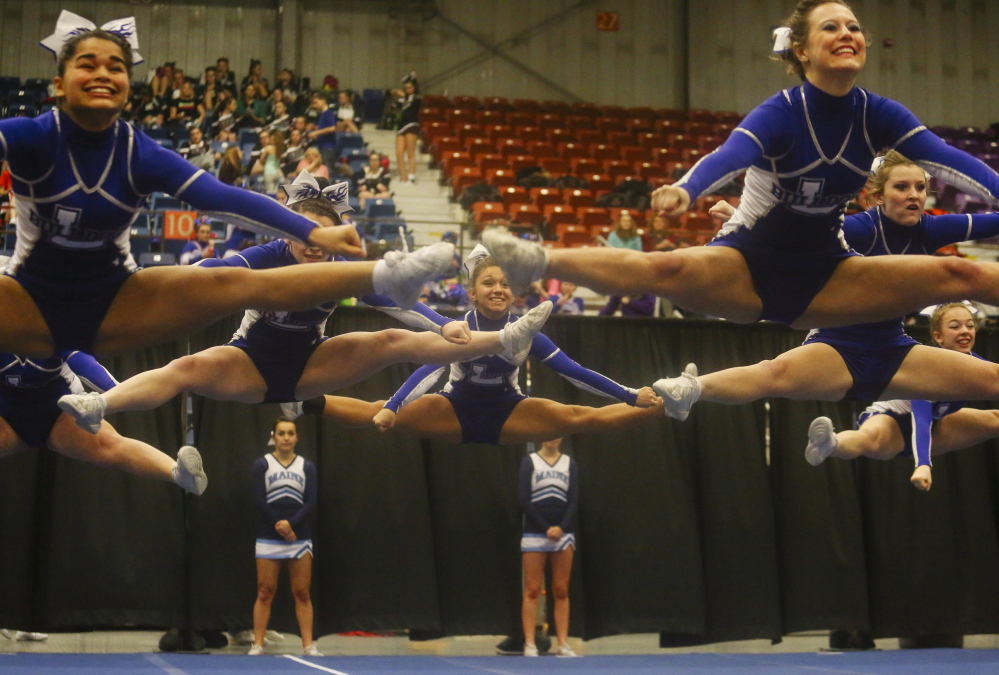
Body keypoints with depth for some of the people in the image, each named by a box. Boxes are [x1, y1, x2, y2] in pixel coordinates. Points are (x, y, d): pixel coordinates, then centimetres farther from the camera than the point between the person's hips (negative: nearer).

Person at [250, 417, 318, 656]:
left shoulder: (307, 467, 8)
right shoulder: (262, 464, 3)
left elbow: (311, 502, -2)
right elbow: (260, 501, -5)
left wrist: (291, 523, -17)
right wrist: (280, 527, -12)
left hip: (300, 536, 2)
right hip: (268, 537, -1)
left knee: (302, 593, 1)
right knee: (265, 592, -2)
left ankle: (308, 646, 2)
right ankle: (257, 645, 1)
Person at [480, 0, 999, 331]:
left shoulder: (879, 116, -5)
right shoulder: (781, 113, -18)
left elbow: (950, 160, -17)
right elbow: (731, 154, -38)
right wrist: (685, 190, -60)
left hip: (822, 275, 5)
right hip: (750, 266, -5)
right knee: (668, 270, -35)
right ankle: (536, 263, -45)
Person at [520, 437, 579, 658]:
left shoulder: (570, 464, 8)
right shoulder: (529, 462, 1)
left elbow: (574, 501, 3)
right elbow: (524, 501, -5)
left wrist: (561, 528, -13)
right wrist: (546, 529, -12)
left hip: (563, 533, 2)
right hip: (534, 533, -2)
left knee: (561, 591, 2)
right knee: (532, 591, -3)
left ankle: (563, 644, 4)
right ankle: (530, 645, -2)